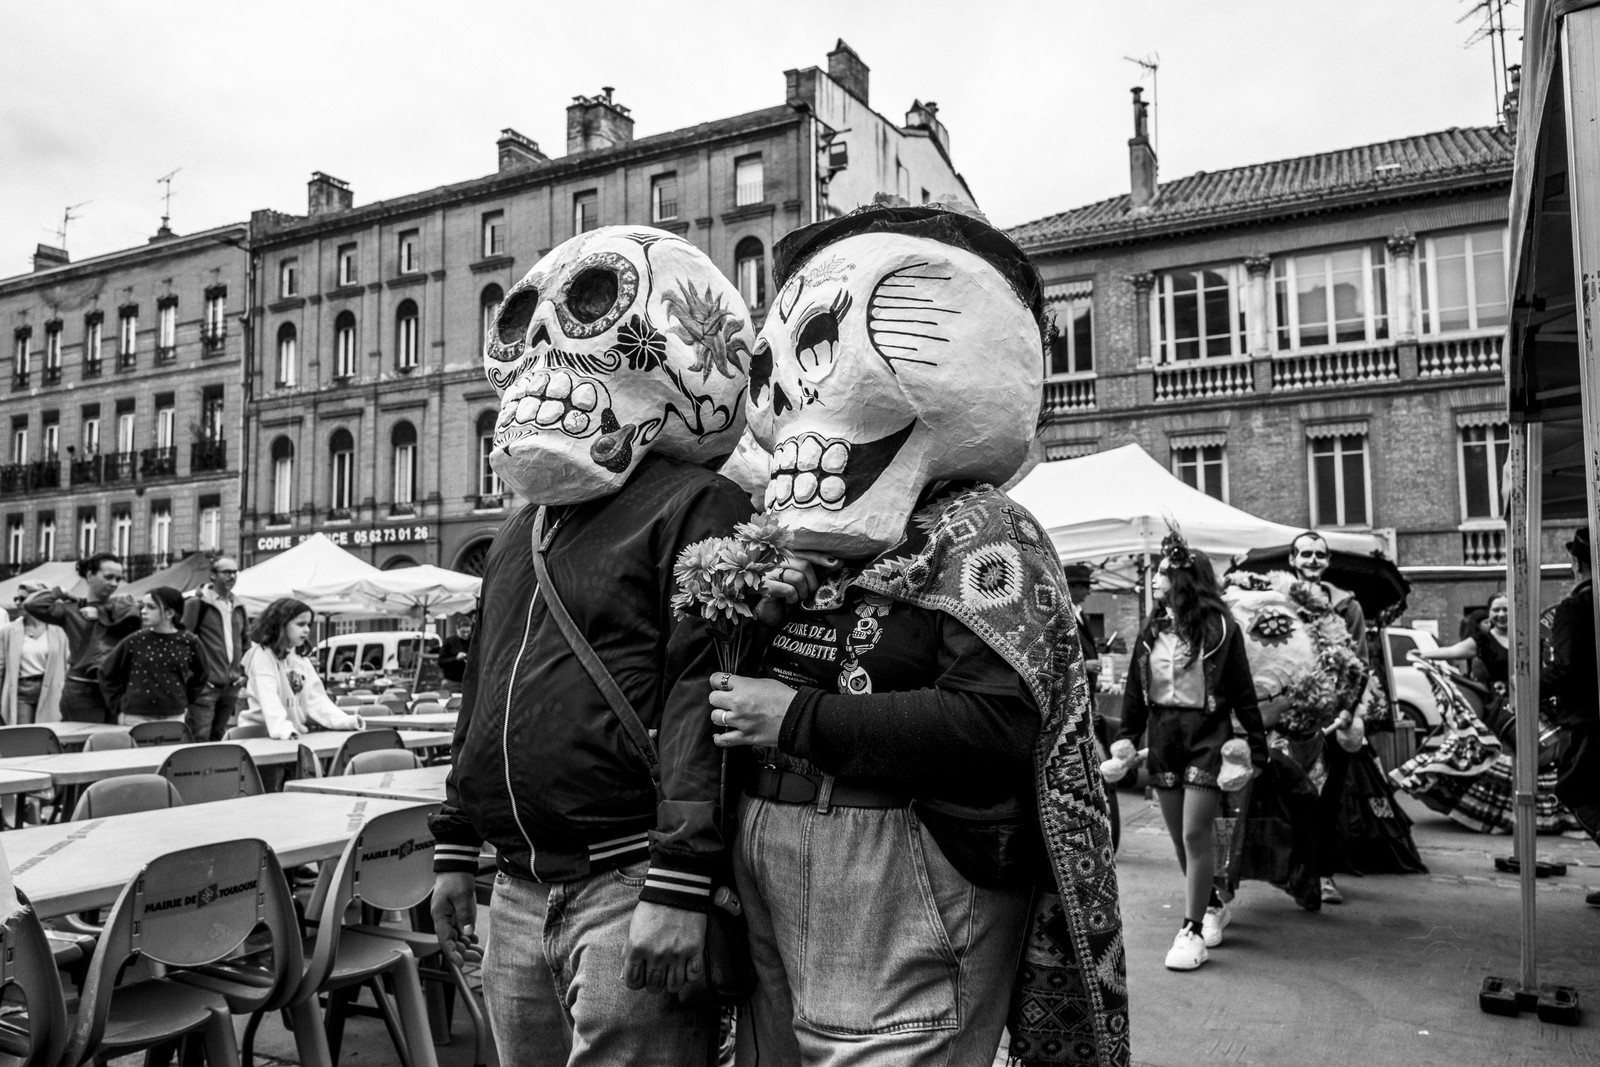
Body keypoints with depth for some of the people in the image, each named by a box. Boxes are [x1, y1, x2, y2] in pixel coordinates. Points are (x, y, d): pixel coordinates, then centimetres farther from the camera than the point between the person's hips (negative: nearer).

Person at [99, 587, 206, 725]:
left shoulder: (188, 642, -1)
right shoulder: (134, 641, -2)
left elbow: (199, 677, 15)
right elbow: (107, 674, 10)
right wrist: (120, 705, 6)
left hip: (175, 719, 1)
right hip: (135, 718, 0)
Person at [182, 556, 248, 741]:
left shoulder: (238, 607, 15)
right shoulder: (196, 603, -6)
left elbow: (246, 642, 25)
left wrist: (243, 671, 16)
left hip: (230, 687, 6)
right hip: (204, 685, -6)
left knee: (218, 738, 13)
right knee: (200, 740, -9)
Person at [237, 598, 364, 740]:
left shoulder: (302, 661, 13)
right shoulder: (262, 655, -7)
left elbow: (316, 699, 7)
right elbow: (268, 698, -20)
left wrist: (346, 721, -7)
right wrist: (282, 729, -34)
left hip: (297, 735, 5)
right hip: (260, 732, -5)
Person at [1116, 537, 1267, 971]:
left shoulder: (1220, 627, -6)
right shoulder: (1152, 631, 8)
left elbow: (1243, 690, -4)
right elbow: (1134, 692, 10)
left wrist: (1257, 746, -5)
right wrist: (1125, 740, 6)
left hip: (1206, 735, -5)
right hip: (1162, 737, 5)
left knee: (1196, 834, -8)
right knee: (1180, 837, 11)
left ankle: (1193, 930, 2)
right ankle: (1214, 905, 32)